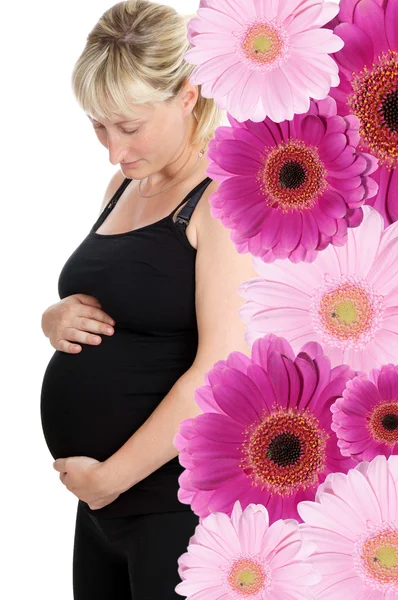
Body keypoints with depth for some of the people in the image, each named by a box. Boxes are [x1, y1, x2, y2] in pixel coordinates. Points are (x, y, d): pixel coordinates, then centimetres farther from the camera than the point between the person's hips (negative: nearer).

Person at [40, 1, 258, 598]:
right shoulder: (125, 185, 12)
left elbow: (223, 373, -21)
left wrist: (110, 476, -16)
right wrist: (57, 319, -1)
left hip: (182, 503, -8)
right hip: (107, 496, 8)